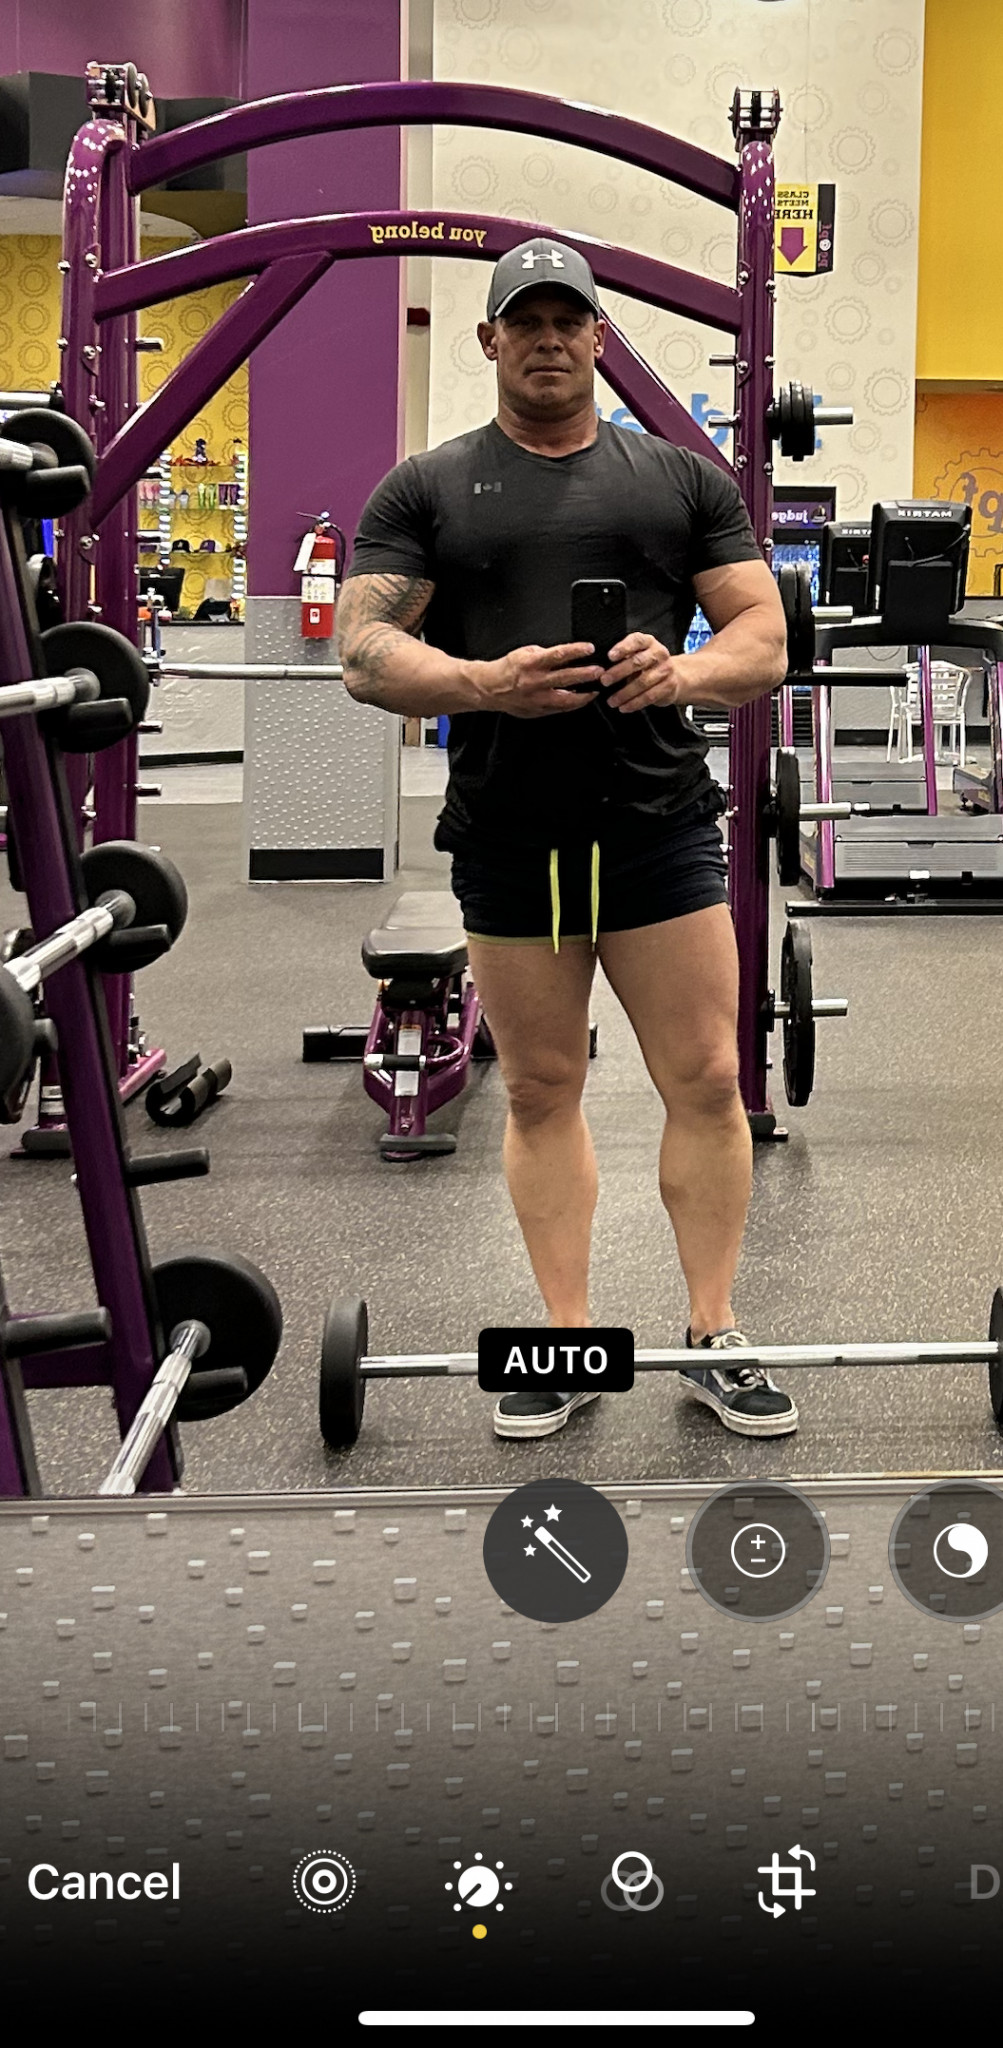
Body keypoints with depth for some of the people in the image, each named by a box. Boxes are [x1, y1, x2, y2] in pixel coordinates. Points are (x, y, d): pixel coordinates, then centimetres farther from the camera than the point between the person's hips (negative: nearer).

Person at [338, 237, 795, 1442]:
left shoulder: (683, 480, 9)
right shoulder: (426, 490, 6)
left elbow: (765, 640, 5)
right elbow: (365, 652, -3)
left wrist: (684, 670, -19)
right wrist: (483, 684, -22)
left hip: (660, 829, 0)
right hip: (508, 838, 0)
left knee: (706, 1081, 0)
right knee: (540, 1092, 8)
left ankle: (714, 1343, 13)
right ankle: (567, 1342, 19)